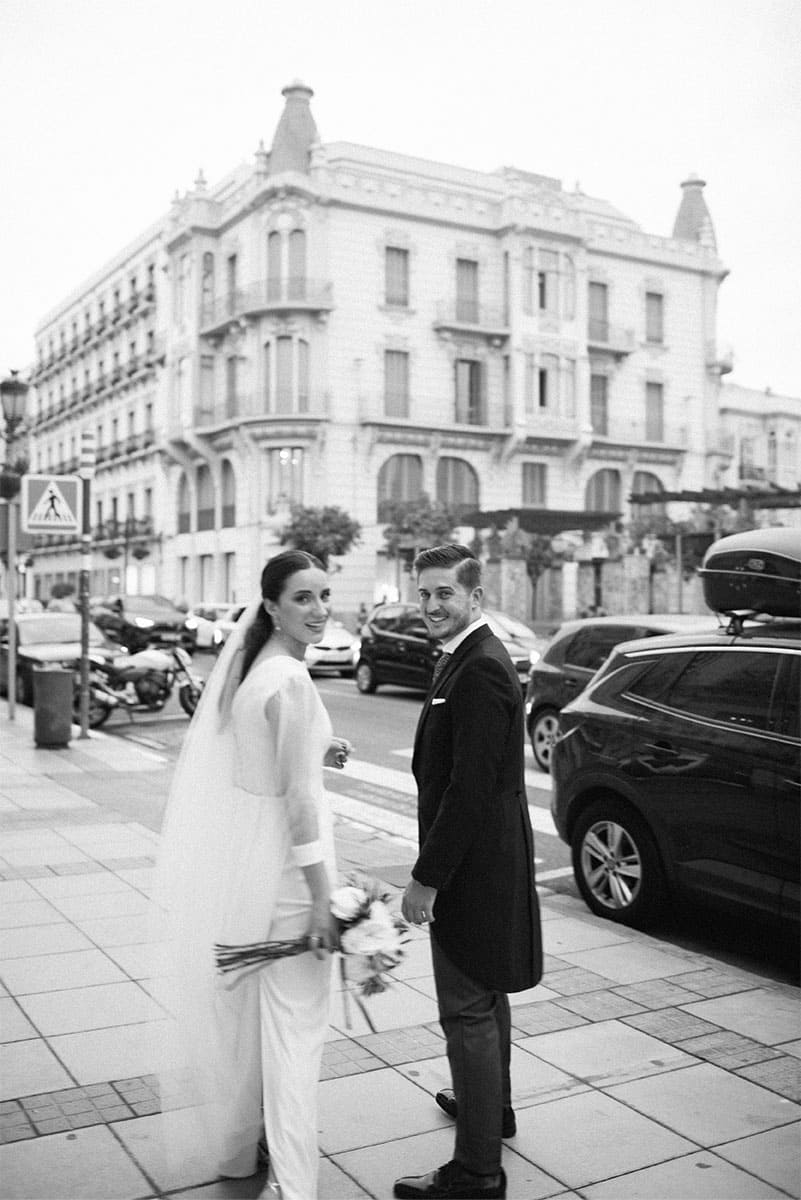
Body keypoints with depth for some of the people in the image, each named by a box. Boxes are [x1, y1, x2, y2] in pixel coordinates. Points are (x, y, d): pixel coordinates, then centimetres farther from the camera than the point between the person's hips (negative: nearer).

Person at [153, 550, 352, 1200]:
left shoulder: (251, 664, 6)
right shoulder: (291, 680, -21)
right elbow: (300, 799, -22)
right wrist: (322, 900, -18)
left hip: (240, 847, 9)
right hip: (282, 858, -9)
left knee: (247, 1007, 23)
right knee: (295, 1023, 2)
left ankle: (238, 1145, 41)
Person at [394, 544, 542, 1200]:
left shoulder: (479, 669, -22)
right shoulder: (471, 657, 10)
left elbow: (470, 786, -26)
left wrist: (427, 878, -22)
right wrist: (434, 866, 18)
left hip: (473, 866, -11)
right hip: (487, 857, 11)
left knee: (469, 1010, -1)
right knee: (485, 996, 25)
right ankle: (491, 1103, 44)